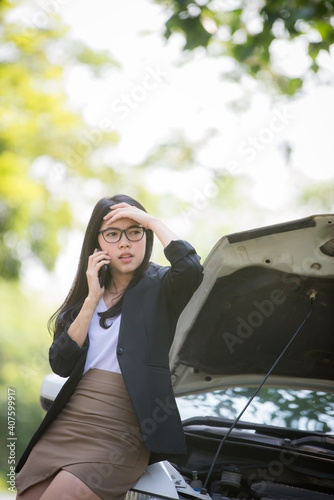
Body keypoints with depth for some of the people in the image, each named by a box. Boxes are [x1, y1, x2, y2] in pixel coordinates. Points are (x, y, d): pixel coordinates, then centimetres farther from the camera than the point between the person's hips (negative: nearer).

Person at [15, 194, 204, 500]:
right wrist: (92, 299, -2)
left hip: (119, 435, -5)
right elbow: (61, 364, 4)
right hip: (65, 426, 5)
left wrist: (153, 222, -8)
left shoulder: (159, 288, 4)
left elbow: (192, 269, -21)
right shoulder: (86, 294, 16)